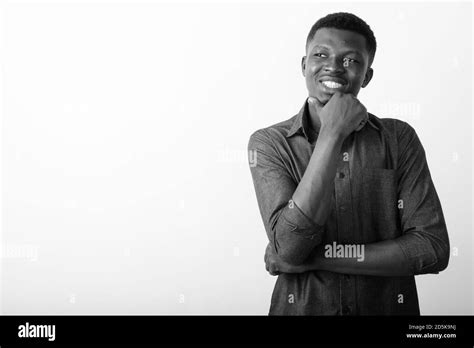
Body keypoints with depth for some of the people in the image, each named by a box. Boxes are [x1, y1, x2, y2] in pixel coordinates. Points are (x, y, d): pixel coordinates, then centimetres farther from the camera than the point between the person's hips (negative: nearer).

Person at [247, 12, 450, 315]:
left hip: (388, 306, 1)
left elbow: (433, 249, -11)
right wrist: (332, 134, -23)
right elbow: (289, 247, -20)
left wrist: (318, 257, -18)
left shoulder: (399, 138, -5)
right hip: (302, 307, -1)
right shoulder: (268, 143, -8)